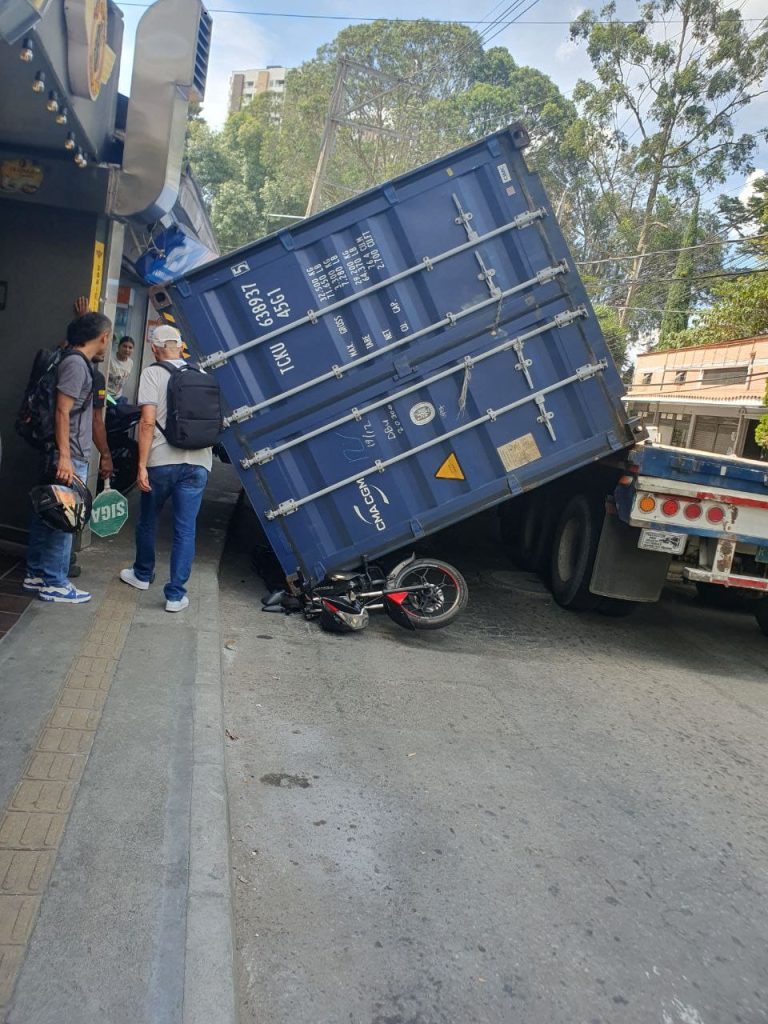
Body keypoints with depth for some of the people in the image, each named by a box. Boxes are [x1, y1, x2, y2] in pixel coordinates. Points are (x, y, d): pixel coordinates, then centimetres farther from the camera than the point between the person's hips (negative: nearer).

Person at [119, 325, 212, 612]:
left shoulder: (152, 373, -4)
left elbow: (148, 422, -12)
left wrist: (142, 465, -11)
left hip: (162, 461, -3)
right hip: (198, 462, 3)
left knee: (148, 521, 19)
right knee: (185, 530, 4)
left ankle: (142, 575, 37)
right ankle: (176, 594, 6)